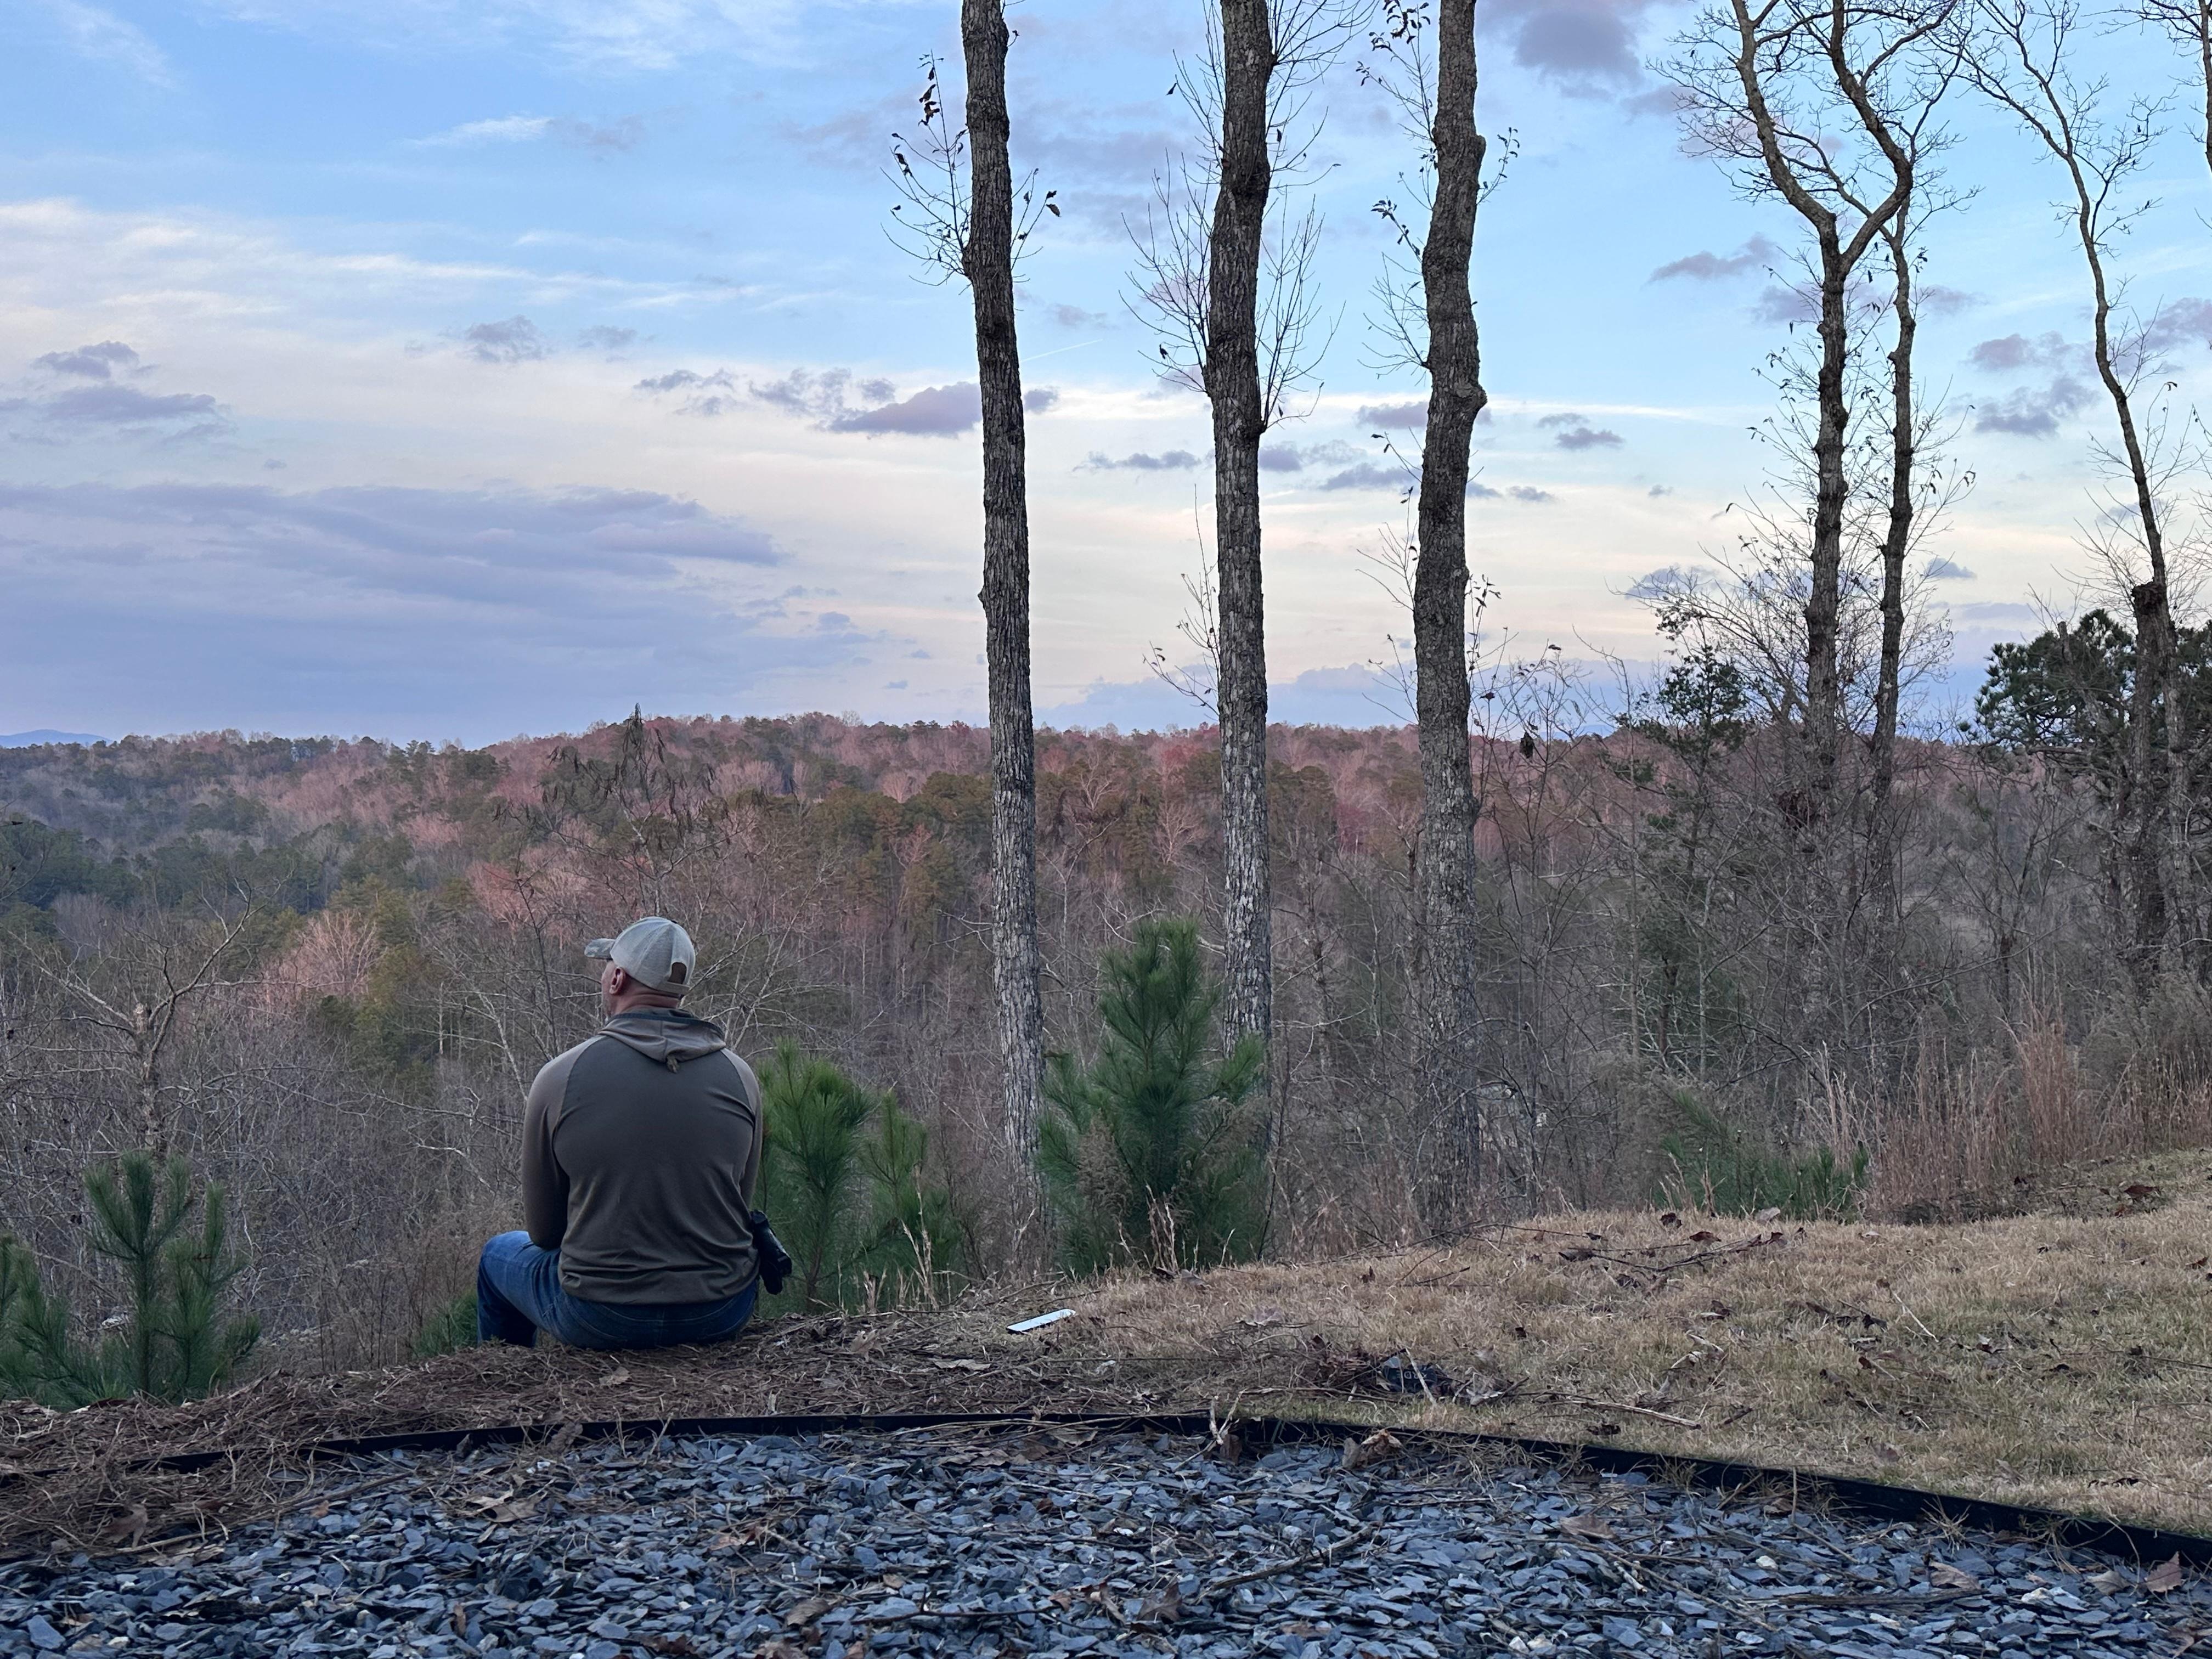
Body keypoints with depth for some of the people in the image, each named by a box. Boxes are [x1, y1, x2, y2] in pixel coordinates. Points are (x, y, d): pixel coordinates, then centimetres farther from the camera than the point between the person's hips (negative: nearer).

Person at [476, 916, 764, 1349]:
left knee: (498, 1255, 30)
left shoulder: (560, 1078, -11)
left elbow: (543, 1230, 0)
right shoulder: (739, 1076, -3)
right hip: (724, 1315, 2)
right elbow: (740, 1206, 8)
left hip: (599, 1321, -2)